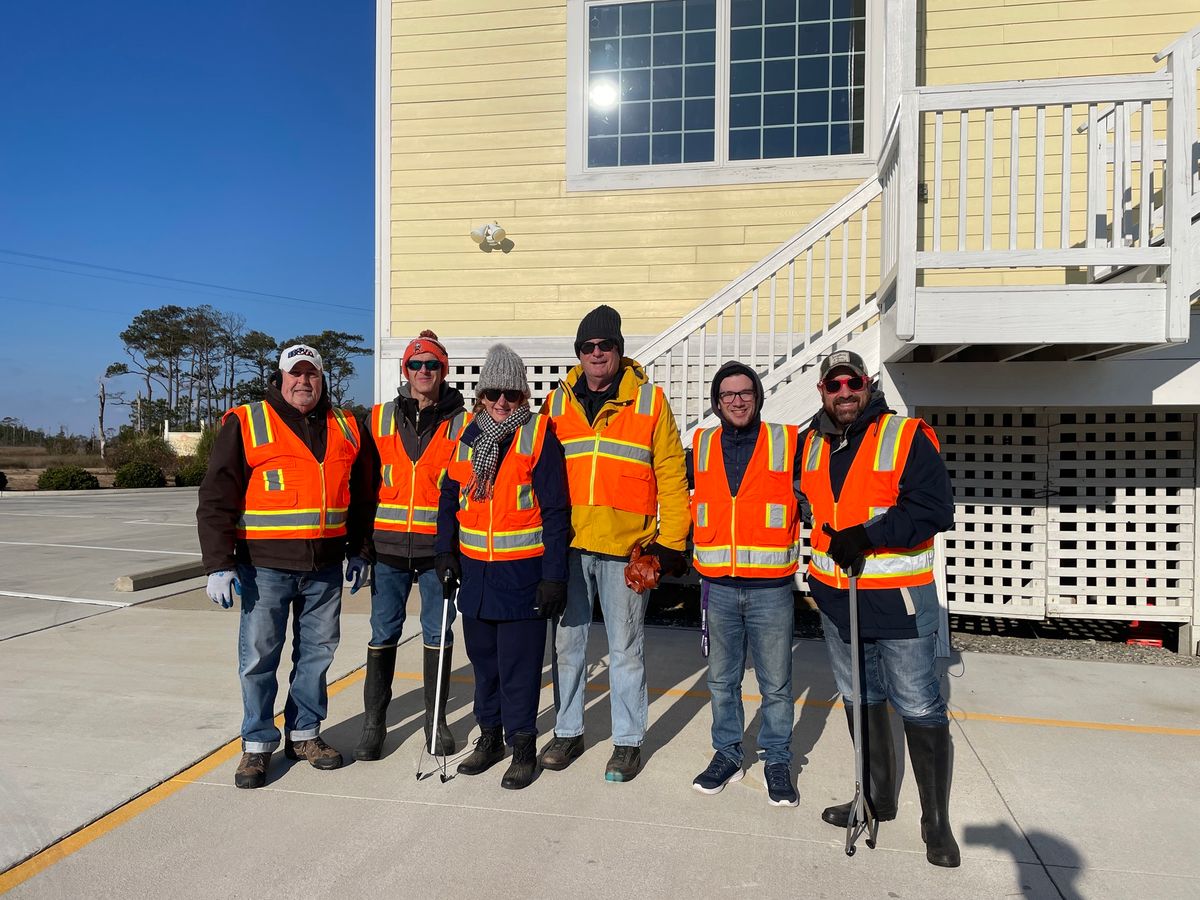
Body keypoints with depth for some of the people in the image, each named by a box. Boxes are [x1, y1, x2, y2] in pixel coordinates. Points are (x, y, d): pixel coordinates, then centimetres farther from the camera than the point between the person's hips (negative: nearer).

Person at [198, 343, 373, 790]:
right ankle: (257, 744, 19)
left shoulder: (344, 427, 10)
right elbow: (216, 499, -6)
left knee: (316, 652, 13)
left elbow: (360, 497, 18)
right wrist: (219, 565, -11)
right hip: (265, 567, -3)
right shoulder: (246, 425, -3)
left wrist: (358, 552, 17)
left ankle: (304, 734, 28)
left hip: (325, 567, 4)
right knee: (258, 656, 3)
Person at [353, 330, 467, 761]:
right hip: (388, 546, 1)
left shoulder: (461, 424, 2)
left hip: (438, 547, -1)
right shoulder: (380, 419, 6)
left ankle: (436, 718, 23)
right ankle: (373, 721, 20)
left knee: (437, 633, 8)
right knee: (383, 633, 6)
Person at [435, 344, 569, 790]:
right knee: (483, 660, 17)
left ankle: (522, 746, 19)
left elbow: (555, 512, -9)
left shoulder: (540, 436, -7)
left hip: (522, 573, -5)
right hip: (474, 570, 5)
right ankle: (490, 736, 33)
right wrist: (446, 551, 3)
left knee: (519, 665, 3)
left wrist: (554, 575, -13)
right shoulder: (467, 436, 8)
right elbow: (449, 498, 16)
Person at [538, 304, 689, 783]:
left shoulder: (649, 400, -1)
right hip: (566, 546, 3)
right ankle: (567, 732, 29)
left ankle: (628, 741, 23)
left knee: (625, 649, 7)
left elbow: (671, 475, -2)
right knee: (567, 643, 12)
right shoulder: (557, 402, 8)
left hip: (626, 548, -3)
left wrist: (671, 542, -5)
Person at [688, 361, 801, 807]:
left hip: (771, 588, -2)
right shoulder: (700, 447, 6)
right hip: (718, 587, 2)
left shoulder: (787, 443, -1)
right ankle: (727, 755, 29)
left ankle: (778, 761, 24)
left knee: (776, 683, 7)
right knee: (722, 679, 13)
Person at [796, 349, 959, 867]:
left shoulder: (908, 437, -10)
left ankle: (937, 821, 16)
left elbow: (935, 511, -18)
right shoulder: (810, 445, 9)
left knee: (920, 709, 1)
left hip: (898, 598, -6)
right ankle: (877, 799, 33)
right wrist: (814, 567, 18)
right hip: (835, 596, 6)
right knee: (860, 701, 17)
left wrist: (867, 535, -22)